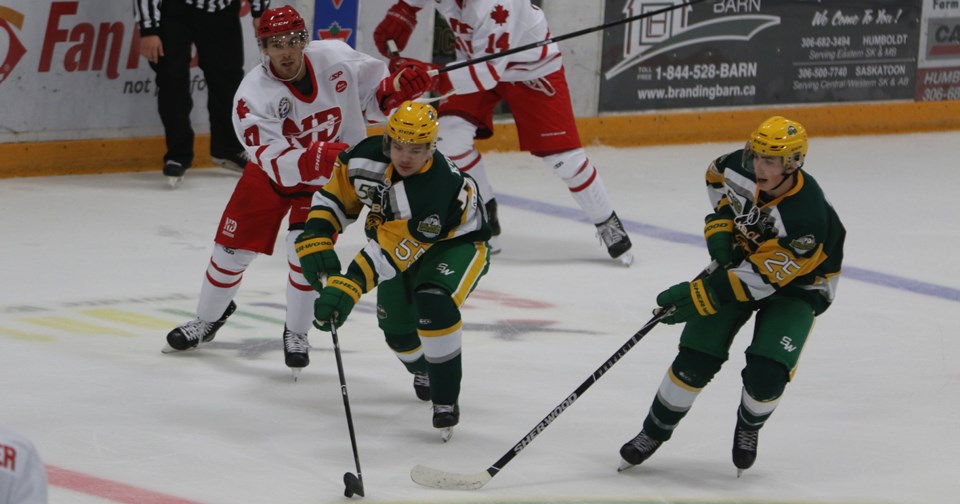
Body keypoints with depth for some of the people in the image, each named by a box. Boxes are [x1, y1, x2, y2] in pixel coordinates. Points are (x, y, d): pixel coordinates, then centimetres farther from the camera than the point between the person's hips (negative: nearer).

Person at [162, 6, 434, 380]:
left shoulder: (336, 58, -21)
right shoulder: (253, 95, -27)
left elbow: (372, 96, -4)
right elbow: (278, 162, -34)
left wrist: (399, 87, -25)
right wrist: (320, 157, -50)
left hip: (334, 173, 0)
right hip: (272, 171, 0)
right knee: (233, 247, 4)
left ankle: (297, 334, 4)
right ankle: (208, 319, 30)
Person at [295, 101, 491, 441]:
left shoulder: (436, 189, -41)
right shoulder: (368, 156, -24)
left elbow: (391, 250, -44)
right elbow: (337, 192, -5)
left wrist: (349, 287, -49)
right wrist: (316, 238, -17)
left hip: (457, 243, -6)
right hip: (406, 242, 6)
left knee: (434, 304, -33)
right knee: (398, 326, 7)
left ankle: (446, 398, -19)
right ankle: (424, 371, 44)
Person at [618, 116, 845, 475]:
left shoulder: (807, 218, -39)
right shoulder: (742, 167, -22)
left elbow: (761, 279, -33)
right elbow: (717, 176, 6)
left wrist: (700, 296, -31)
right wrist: (719, 226, -5)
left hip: (796, 286, -4)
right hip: (739, 255, 4)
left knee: (766, 375, -19)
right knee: (696, 360, -7)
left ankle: (749, 428, 15)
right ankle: (655, 431, 15)